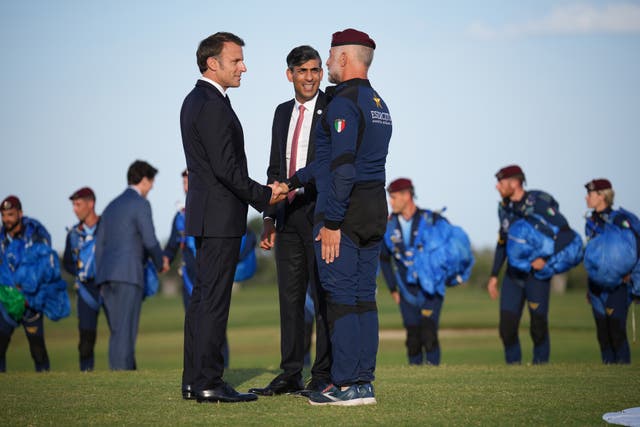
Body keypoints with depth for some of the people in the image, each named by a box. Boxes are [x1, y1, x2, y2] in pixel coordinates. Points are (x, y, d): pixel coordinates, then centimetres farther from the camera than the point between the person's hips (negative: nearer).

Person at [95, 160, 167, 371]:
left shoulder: (112, 206, 22)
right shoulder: (140, 204, -3)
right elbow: (150, 241, -9)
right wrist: (161, 264, 9)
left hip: (105, 275, 8)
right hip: (128, 274, -8)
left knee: (117, 332, 9)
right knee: (126, 332, -9)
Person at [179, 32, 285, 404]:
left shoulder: (196, 100, 16)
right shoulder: (212, 105, -16)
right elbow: (226, 168, -21)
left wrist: (260, 192, 15)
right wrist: (264, 195, -10)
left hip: (207, 215, 11)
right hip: (220, 218, -10)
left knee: (203, 298, 12)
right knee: (214, 300, -8)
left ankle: (194, 380, 16)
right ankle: (209, 383, -6)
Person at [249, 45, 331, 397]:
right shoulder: (283, 112, 15)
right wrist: (269, 216, 13)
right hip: (288, 215, 7)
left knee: (323, 294, -2)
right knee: (289, 295, 10)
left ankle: (324, 375, 4)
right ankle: (290, 374, 16)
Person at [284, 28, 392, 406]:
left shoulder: (344, 103, -13)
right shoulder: (379, 106, 18)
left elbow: (343, 166, -20)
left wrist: (332, 222, -19)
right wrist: (294, 182, 31)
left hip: (344, 212, -9)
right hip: (376, 211, 9)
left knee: (340, 296, -6)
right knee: (364, 296, 8)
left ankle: (347, 385, -7)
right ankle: (364, 381, 9)